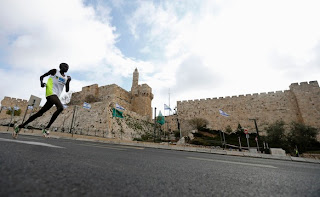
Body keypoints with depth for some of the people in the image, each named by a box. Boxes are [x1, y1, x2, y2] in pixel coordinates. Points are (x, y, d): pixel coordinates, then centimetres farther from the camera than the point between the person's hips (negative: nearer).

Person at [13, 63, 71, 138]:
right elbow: (42, 76, 14)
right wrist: (41, 82, -7)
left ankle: (21, 126, 21)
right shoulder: (54, 71, 9)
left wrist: (68, 82, 0)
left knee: (39, 113, 7)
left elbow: (67, 90, 14)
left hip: (56, 96, 6)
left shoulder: (66, 78, 20)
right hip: (51, 93, -6)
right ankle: (46, 128, -23)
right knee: (60, 107, -29)